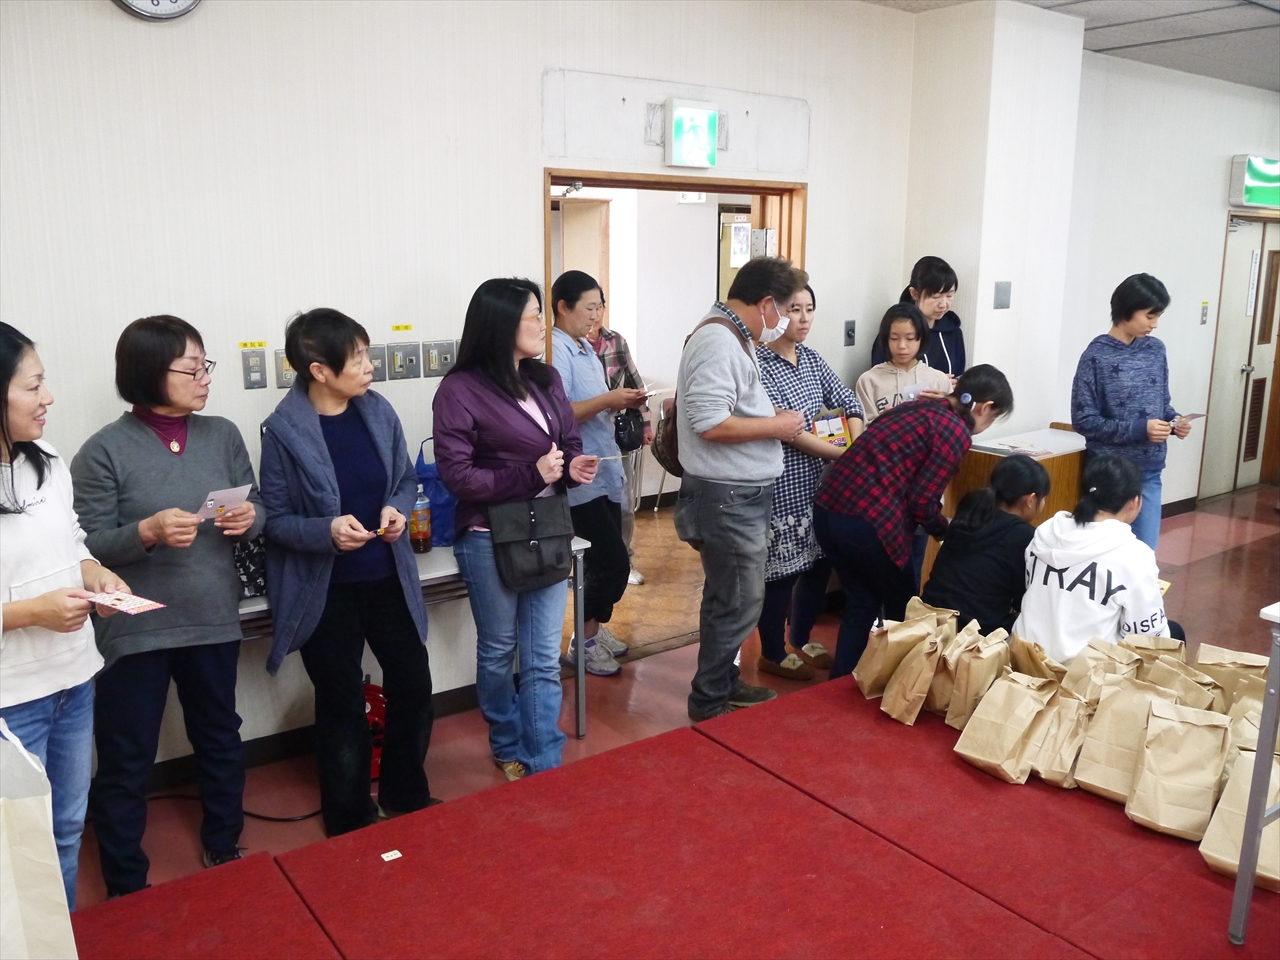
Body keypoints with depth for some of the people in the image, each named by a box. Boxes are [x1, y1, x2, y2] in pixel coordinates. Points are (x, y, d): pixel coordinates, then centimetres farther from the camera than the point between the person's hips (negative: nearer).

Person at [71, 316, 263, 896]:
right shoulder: (105, 450, -10)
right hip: (135, 629, -4)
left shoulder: (222, 435, 2)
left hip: (214, 620, 4)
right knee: (125, 761, 8)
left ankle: (224, 851, 42)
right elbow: (86, 546, -11)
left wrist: (249, 519, -15)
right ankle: (126, 889, 27)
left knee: (220, 738, 20)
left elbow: (257, 513, 8)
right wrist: (148, 531, -27)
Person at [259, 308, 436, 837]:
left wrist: (398, 509, -13)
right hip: (325, 590, -4)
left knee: (414, 687, 13)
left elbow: (407, 479, 8)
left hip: (387, 578, 4)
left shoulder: (378, 411, -4)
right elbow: (275, 519, -10)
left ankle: (405, 794, 39)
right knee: (342, 707, 11)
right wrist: (326, 531, -28)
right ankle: (351, 822, 32)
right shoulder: (284, 431, -15)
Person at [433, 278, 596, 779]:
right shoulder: (460, 389, -13)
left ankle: (545, 768, 14)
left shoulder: (547, 379, 5)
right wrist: (531, 475, -23)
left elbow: (571, 442, 14)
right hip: (489, 539, -4)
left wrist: (573, 468, -10)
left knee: (544, 659, 6)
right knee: (498, 652, 15)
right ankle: (509, 748, 36)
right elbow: (456, 473, -16)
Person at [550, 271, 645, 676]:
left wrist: (622, 402, 4)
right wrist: (608, 399, -24)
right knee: (613, 562, -7)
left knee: (605, 561, 13)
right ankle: (585, 641, 9)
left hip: (604, 470, 9)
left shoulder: (586, 349, 14)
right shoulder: (555, 350, -14)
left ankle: (594, 628, 28)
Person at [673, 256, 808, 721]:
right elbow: (709, 423, -28)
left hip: (739, 493, 11)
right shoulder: (719, 341, -20)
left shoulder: (730, 336, 13)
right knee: (739, 604, -1)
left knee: (728, 598, 20)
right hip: (728, 496, -11)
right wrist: (776, 426, -17)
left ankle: (724, 682, 34)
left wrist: (773, 418, 8)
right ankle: (709, 703, 13)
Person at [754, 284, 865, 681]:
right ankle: (773, 654, 22)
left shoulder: (811, 358, 8)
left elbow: (848, 402, 13)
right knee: (782, 569, 2)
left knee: (819, 561, 15)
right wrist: (846, 456, -17)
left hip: (819, 481, 8)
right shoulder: (758, 364, -16)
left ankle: (801, 641, 35)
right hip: (782, 485, -8)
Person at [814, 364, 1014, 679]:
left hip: (828, 508, 8)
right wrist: (947, 531, 12)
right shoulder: (957, 431, -3)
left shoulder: (916, 408, 20)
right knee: (901, 611, 16)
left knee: (861, 603, 23)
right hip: (867, 521, -8)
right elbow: (922, 501, -8)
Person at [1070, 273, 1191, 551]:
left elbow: (1162, 402, 16)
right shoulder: (1097, 356, -12)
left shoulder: (1156, 350, 6)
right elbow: (1083, 420, -14)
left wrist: (1174, 420, -5)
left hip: (1150, 473, 5)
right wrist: (1139, 429, -20)